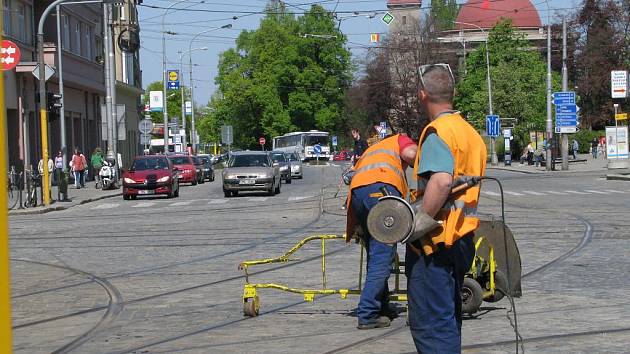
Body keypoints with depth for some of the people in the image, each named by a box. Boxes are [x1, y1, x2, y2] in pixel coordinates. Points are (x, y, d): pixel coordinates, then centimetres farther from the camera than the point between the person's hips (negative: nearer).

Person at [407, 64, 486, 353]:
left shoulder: (438, 131, -15)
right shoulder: (469, 131, 16)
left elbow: (441, 180, -30)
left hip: (436, 242, -10)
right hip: (462, 239, 10)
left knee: (429, 322, -8)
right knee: (448, 316, 19)